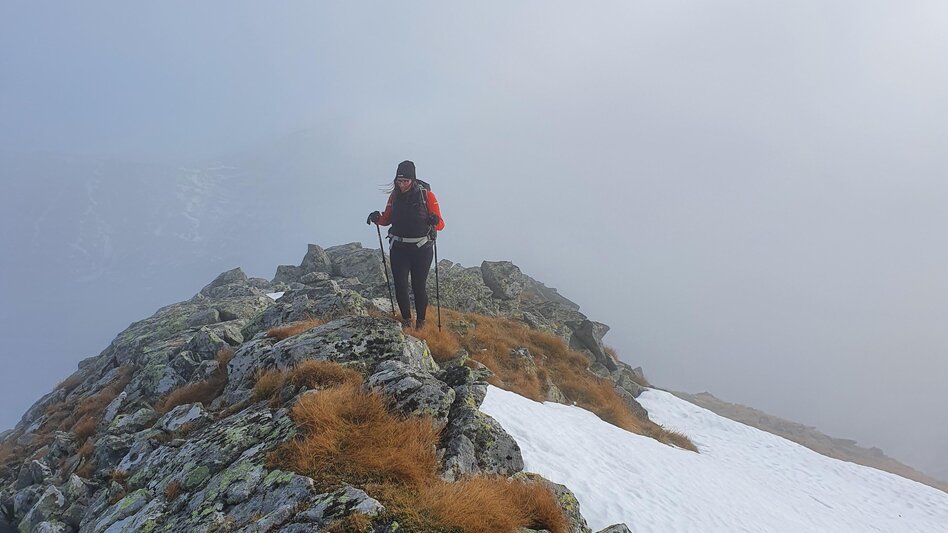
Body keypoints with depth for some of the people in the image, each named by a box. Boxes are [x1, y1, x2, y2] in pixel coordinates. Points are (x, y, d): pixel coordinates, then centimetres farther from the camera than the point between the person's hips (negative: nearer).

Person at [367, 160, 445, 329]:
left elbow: (440, 224, -11)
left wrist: (435, 221, -35)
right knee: (400, 286, 0)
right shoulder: (394, 195, 2)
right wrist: (377, 218, -9)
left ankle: (420, 320, 25)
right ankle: (406, 318, 23)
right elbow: (387, 219, 13)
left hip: (421, 249, -3)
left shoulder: (426, 195, -10)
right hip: (399, 248, 3)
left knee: (418, 286, 4)